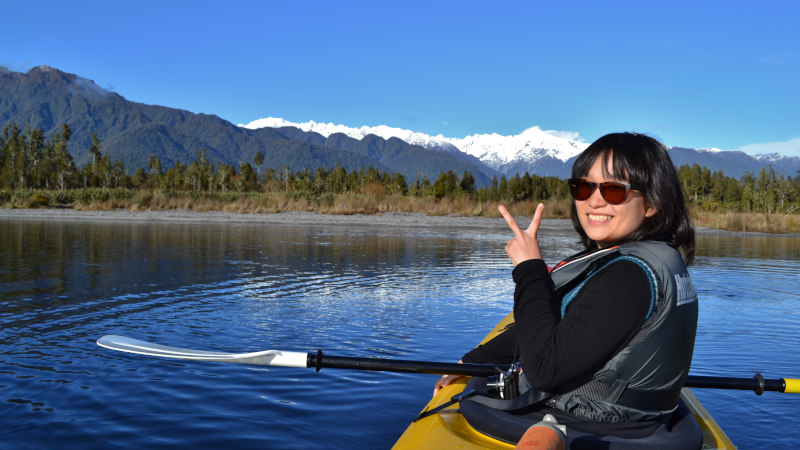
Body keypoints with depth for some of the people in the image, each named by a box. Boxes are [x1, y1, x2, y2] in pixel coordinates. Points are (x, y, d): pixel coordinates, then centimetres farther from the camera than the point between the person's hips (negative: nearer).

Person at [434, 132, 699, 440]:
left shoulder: (629, 276, -25)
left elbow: (544, 370, -28)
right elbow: (553, 327, 14)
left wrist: (530, 269, -21)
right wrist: (472, 362, 17)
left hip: (591, 435, -9)